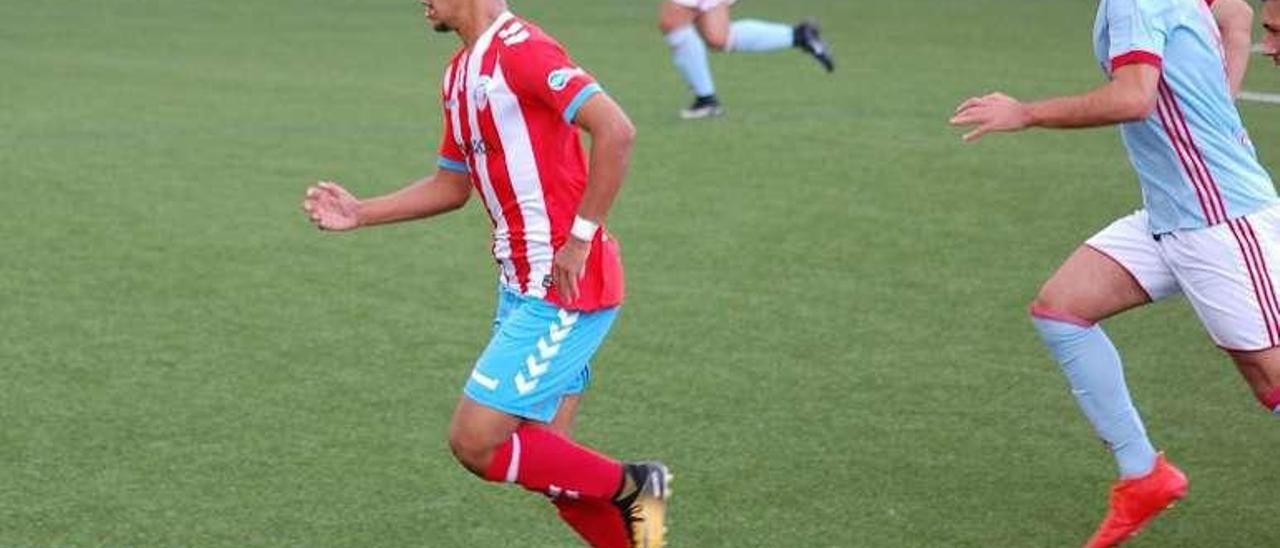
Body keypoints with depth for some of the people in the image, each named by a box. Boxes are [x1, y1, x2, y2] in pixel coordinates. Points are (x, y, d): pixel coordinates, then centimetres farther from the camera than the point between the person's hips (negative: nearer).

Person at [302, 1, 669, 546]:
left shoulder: (520, 48, -16)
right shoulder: (459, 74, 14)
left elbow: (616, 130, -25)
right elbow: (452, 185, 26)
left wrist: (580, 238, -23)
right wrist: (360, 213, 18)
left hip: (564, 286, -9)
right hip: (520, 287, 9)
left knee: (474, 444, -8)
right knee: (544, 460, 8)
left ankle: (630, 487, 6)